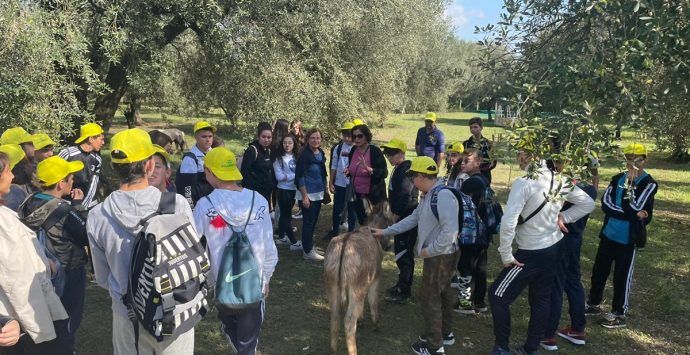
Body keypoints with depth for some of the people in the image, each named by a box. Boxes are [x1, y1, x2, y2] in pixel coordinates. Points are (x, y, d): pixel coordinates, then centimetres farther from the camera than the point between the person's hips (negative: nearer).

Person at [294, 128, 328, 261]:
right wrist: (304, 196, -20)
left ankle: (309, 245, 30)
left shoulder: (321, 153, 5)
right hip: (307, 194, -7)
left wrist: (325, 189, 16)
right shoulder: (304, 155, -16)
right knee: (308, 222, -1)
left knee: (314, 221, 15)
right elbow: (299, 177, -18)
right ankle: (308, 251, 9)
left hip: (318, 194, 7)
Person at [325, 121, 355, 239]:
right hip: (339, 184, 3)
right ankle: (334, 230, 31)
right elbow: (334, 166, 4)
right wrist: (331, 183, 3)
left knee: (351, 209, 11)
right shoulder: (338, 148, -1)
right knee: (337, 208, 14)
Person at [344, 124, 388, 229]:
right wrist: (348, 171, -3)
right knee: (361, 223, 15)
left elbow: (384, 173, -19)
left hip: (372, 195, -6)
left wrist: (368, 169, -33)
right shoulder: (353, 150, 3)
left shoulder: (375, 151, -14)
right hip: (356, 194, 6)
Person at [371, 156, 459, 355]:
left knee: (430, 298, 2)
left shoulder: (443, 196, -26)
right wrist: (385, 232, 15)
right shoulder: (428, 196, 7)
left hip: (440, 256, -10)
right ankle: (445, 333, 40)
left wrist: (429, 250, -21)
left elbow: (450, 232, -31)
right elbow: (413, 218, 15)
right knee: (442, 293, 22)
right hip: (437, 255, 10)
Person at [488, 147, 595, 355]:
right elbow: (588, 204, 9)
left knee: (498, 296, 6)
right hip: (553, 248, 8)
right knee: (541, 299, 18)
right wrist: (563, 217, 5)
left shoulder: (523, 183, -24)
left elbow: (508, 222, -30)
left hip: (531, 254, -7)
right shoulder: (560, 180, -3)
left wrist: (506, 255, -19)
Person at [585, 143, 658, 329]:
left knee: (622, 277, 5)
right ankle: (593, 304, 32)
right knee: (599, 271, 15)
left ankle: (619, 314, 19)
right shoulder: (618, 178, 5)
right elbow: (605, 204, -6)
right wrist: (632, 214, -16)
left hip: (628, 238, -5)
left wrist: (629, 183, -21)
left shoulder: (649, 184, -11)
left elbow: (634, 208, -22)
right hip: (608, 234, 6)